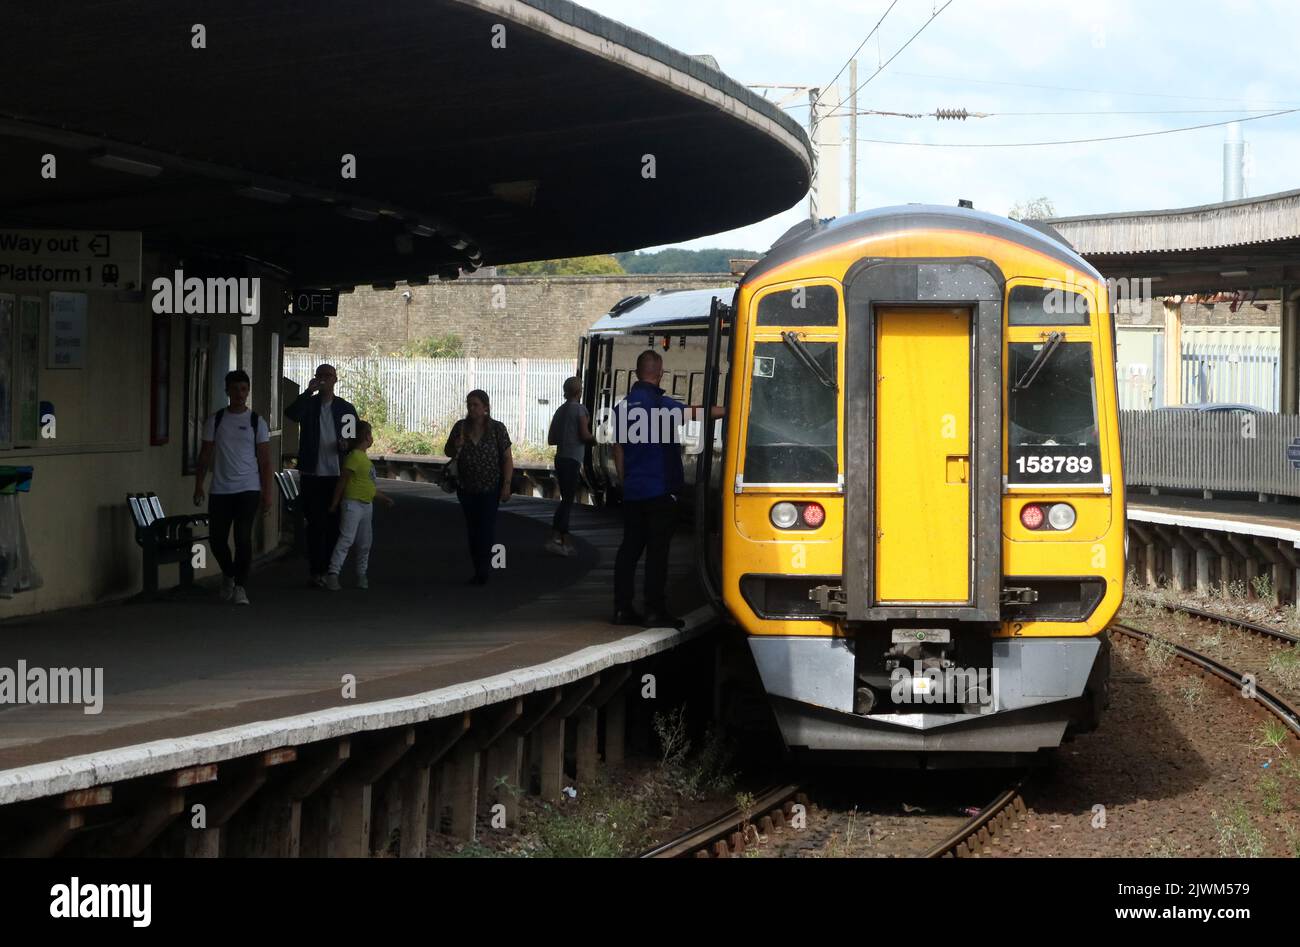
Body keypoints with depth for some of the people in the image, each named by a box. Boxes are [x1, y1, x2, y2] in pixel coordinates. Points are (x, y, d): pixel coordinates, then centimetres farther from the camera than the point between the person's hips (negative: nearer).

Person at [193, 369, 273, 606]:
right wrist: (198, 486, 1)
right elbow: (205, 456, 8)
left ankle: (240, 588, -4)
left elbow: (264, 460, 3)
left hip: (248, 489, -2)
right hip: (220, 489, 2)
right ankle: (229, 574, 30)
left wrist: (267, 492, -3)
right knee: (216, 538, 3)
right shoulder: (215, 421, 7)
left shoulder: (257, 422, 4)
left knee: (243, 537, -11)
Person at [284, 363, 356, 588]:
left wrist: (347, 444, -9)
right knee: (315, 524, -1)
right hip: (313, 474, -1)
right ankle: (316, 571, 1)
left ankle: (330, 571, 9)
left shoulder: (345, 408, 9)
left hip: (337, 475, 1)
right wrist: (309, 391, -20)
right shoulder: (308, 404, 5)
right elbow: (290, 413, -16)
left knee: (334, 524, 3)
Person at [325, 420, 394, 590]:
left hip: (366, 505, 9)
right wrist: (335, 503, -14)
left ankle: (361, 574, 20)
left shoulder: (364, 458, 17)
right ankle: (333, 573, -19)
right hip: (353, 503, -9)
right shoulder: (354, 457, -13)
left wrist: (383, 497, 33)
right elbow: (342, 480, -14)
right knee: (346, 539, -15)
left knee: (365, 543, 11)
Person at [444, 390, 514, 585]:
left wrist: (506, 485, -13)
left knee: (487, 528, -9)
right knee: (472, 528, 9)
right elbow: (448, 452, 11)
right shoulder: (461, 427, 2)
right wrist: (456, 446, -13)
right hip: (467, 488, 4)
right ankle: (479, 570, 16)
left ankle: (483, 571, -10)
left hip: (490, 488, -4)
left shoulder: (497, 428, -7)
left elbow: (507, 459, -6)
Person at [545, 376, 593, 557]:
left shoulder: (560, 410, 12)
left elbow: (551, 439, 15)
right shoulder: (580, 408, -8)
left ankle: (566, 541, 15)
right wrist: (593, 438, 7)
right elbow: (585, 436, -13)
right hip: (573, 460, -8)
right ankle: (555, 539, -17)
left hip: (560, 459, 8)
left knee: (566, 499, 14)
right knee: (568, 500, -8)